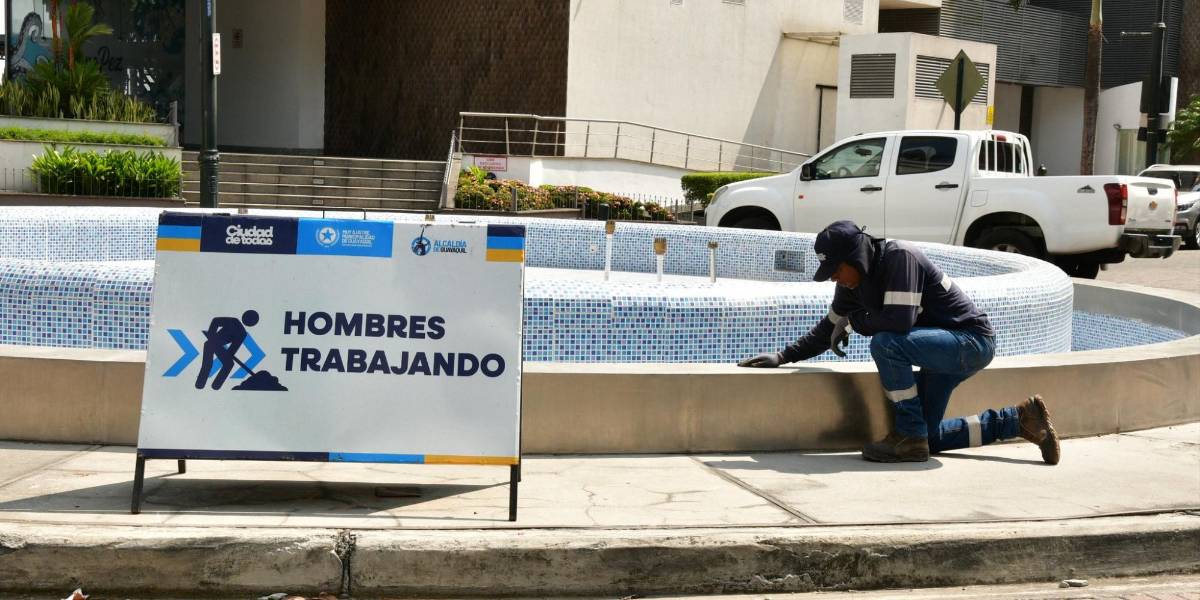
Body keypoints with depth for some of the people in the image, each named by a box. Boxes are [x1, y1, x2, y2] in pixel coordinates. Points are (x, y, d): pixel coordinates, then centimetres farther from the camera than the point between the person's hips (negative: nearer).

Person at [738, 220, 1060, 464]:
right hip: (945, 349, 10)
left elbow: (900, 320, -34)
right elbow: (831, 327, 15)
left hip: (972, 341, -10)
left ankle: (910, 436, -17)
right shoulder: (852, 283, 2)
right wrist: (783, 357, 9)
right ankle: (1018, 419, 19)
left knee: (885, 344, -31)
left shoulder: (900, 257, -24)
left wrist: (855, 321, -18)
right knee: (929, 437, 10)